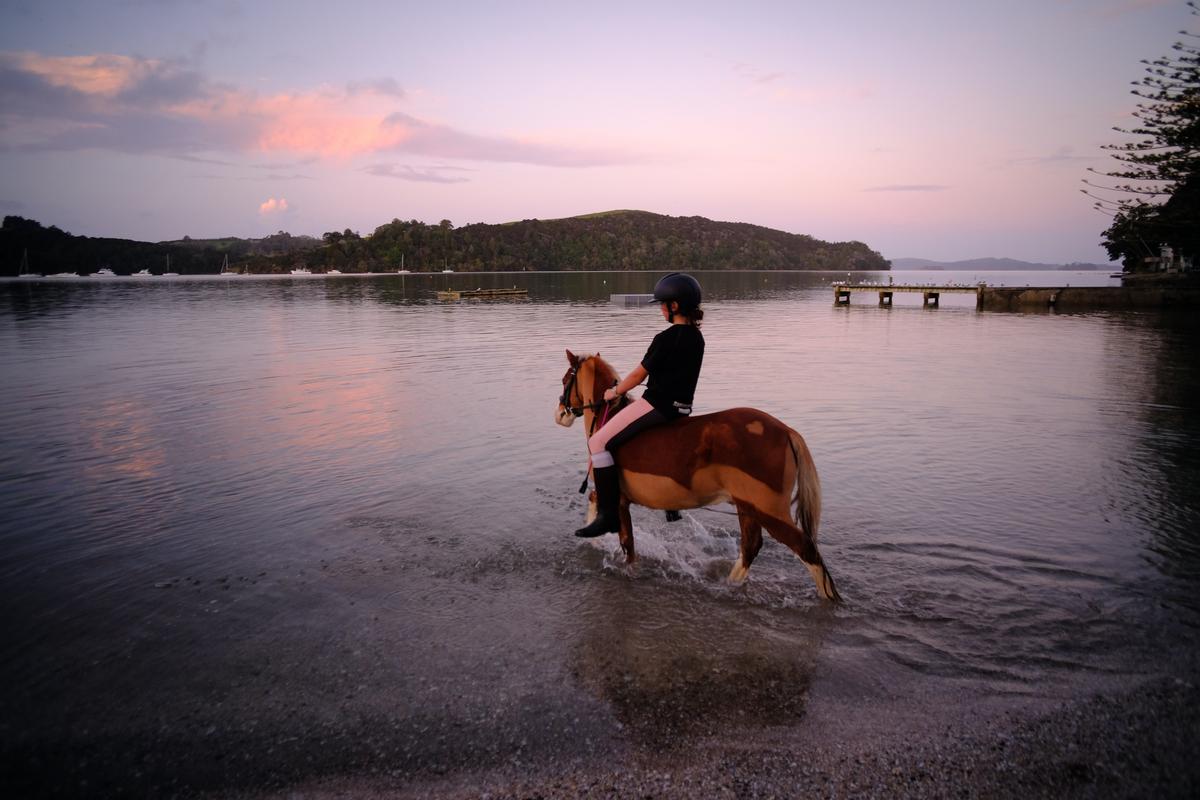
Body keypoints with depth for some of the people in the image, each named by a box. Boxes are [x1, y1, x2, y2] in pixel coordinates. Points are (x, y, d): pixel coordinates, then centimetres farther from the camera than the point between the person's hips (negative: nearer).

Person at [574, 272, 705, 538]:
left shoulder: (666, 338, -17)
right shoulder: (697, 338, 9)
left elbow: (639, 374, -11)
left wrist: (615, 392, 7)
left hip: (658, 404, -10)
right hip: (682, 407, 10)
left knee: (598, 443, -8)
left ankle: (608, 515, -12)